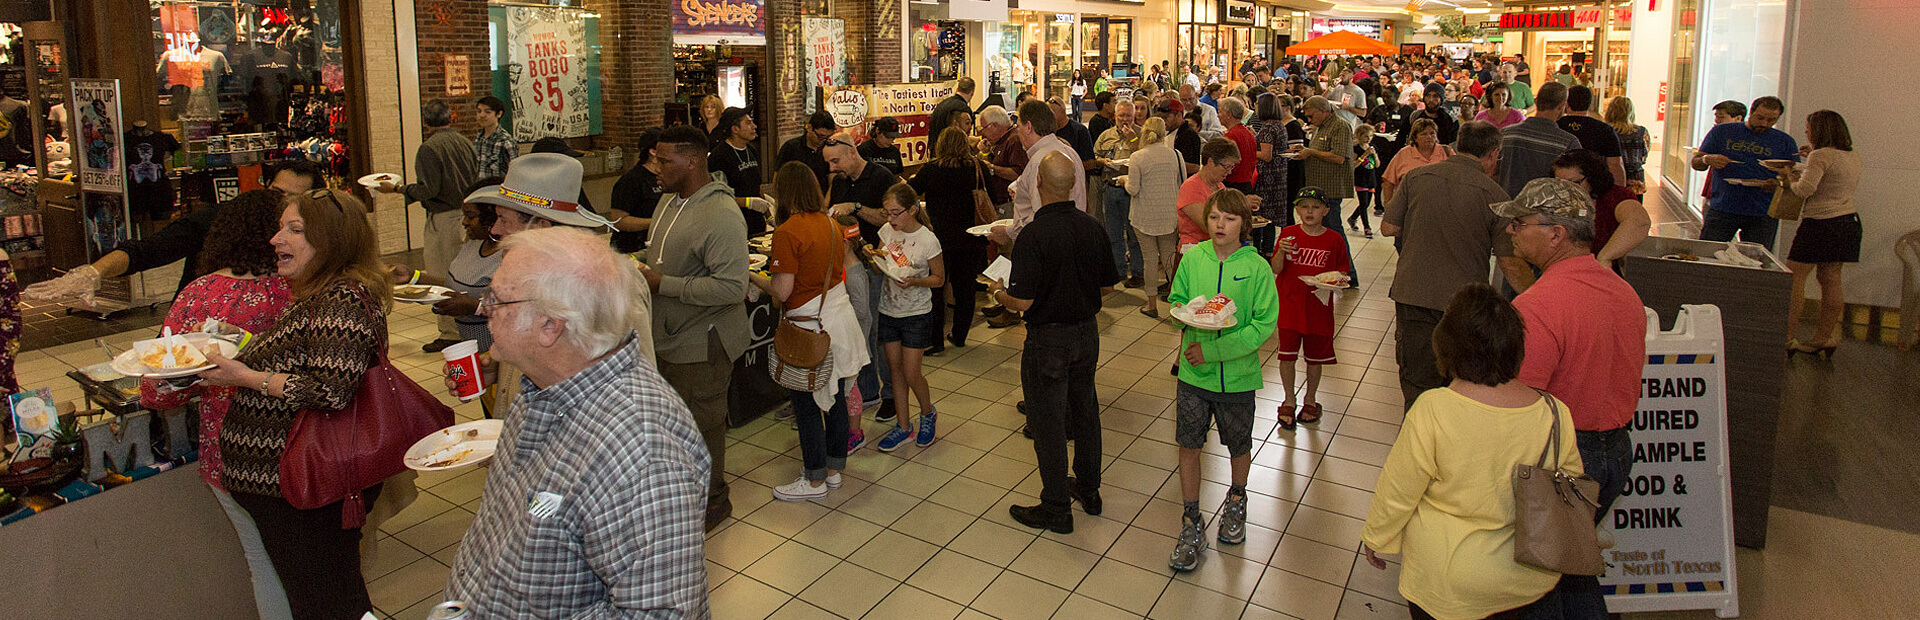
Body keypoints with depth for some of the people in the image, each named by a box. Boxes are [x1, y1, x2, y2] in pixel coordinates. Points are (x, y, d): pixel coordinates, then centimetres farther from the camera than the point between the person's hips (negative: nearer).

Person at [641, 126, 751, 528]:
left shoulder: (721, 216, -23)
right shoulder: (669, 201, 9)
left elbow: (732, 287, -29)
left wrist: (663, 284, -25)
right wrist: (643, 274, 3)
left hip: (702, 343, -9)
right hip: (667, 337, 9)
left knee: (702, 426, 5)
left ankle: (712, 501, 23)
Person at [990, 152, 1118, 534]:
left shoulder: (1034, 235, -23)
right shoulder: (1093, 228, -4)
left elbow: (1022, 302, -22)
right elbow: (1107, 286, 6)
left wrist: (997, 292, -2)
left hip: (1048, 338, -6)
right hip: (1087, 331, 6)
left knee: (1048, 422, 6)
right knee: (1085, 410, 21)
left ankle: (1057, 509, 17)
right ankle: (1089, 489, 36)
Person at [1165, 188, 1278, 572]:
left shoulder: (1256, 267, -11)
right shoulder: (1193, 258, -3)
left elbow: (1264, 325, -13)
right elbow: (1175, 300, 7)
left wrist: (1214, 350, -19)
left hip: (1237, 375, -1)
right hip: (1194, 372, 2)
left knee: (1238, 448, 17)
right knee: (1188, 447, 5)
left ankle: (1236, 500, 47)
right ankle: (1192, 524, 22)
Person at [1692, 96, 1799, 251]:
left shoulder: (1785, 142, 11)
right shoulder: (1722, 132, 8)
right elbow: (1695, 163, 9)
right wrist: (1708, 159, -14)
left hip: (1762, 215, 1)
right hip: (1721, 209, -1)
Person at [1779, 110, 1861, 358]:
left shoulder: (1820, 156, -13)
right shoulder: (1853, 158, 13)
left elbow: (1805, 189, -23)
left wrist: (1790, 177, -1)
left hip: (1820, 223, -9)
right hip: (1848, 221, 9)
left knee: (1794, 278, -6)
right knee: (1830, 280, 11)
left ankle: (1788, 337, -8)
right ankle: (1825, 338, 15)